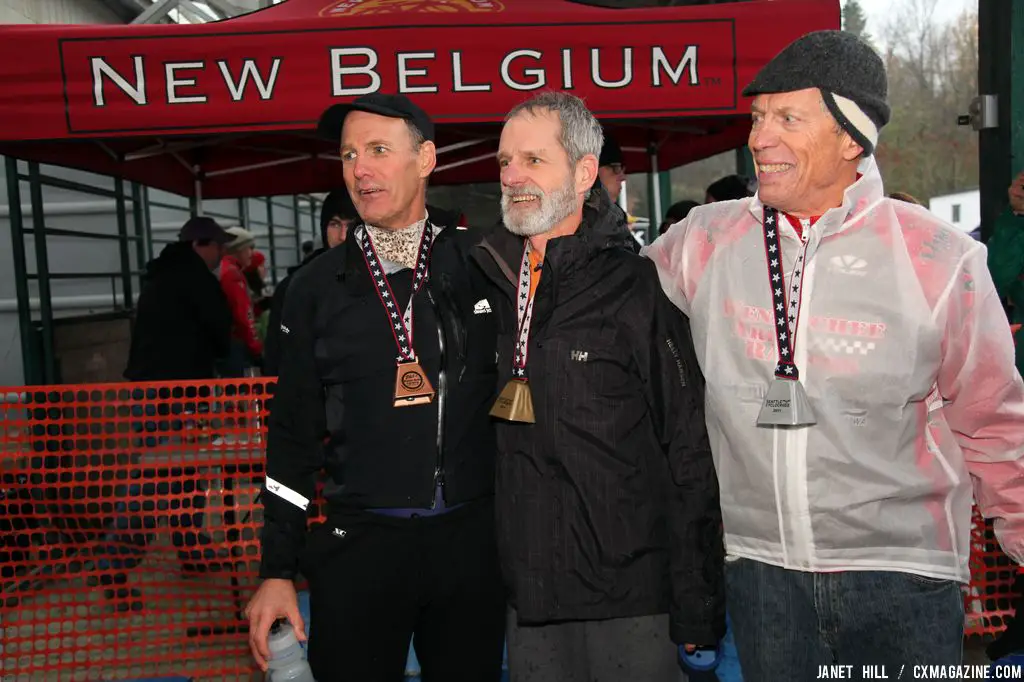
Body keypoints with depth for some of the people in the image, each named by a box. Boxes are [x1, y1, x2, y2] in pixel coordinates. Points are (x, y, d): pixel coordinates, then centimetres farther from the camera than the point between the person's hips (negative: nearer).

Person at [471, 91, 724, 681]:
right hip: (527, 600, 5)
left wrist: (697, 608, -8)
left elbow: (689, 456, -9)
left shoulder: (637, 286, -10)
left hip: (631, 596, -4)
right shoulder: (489, 284, 4)